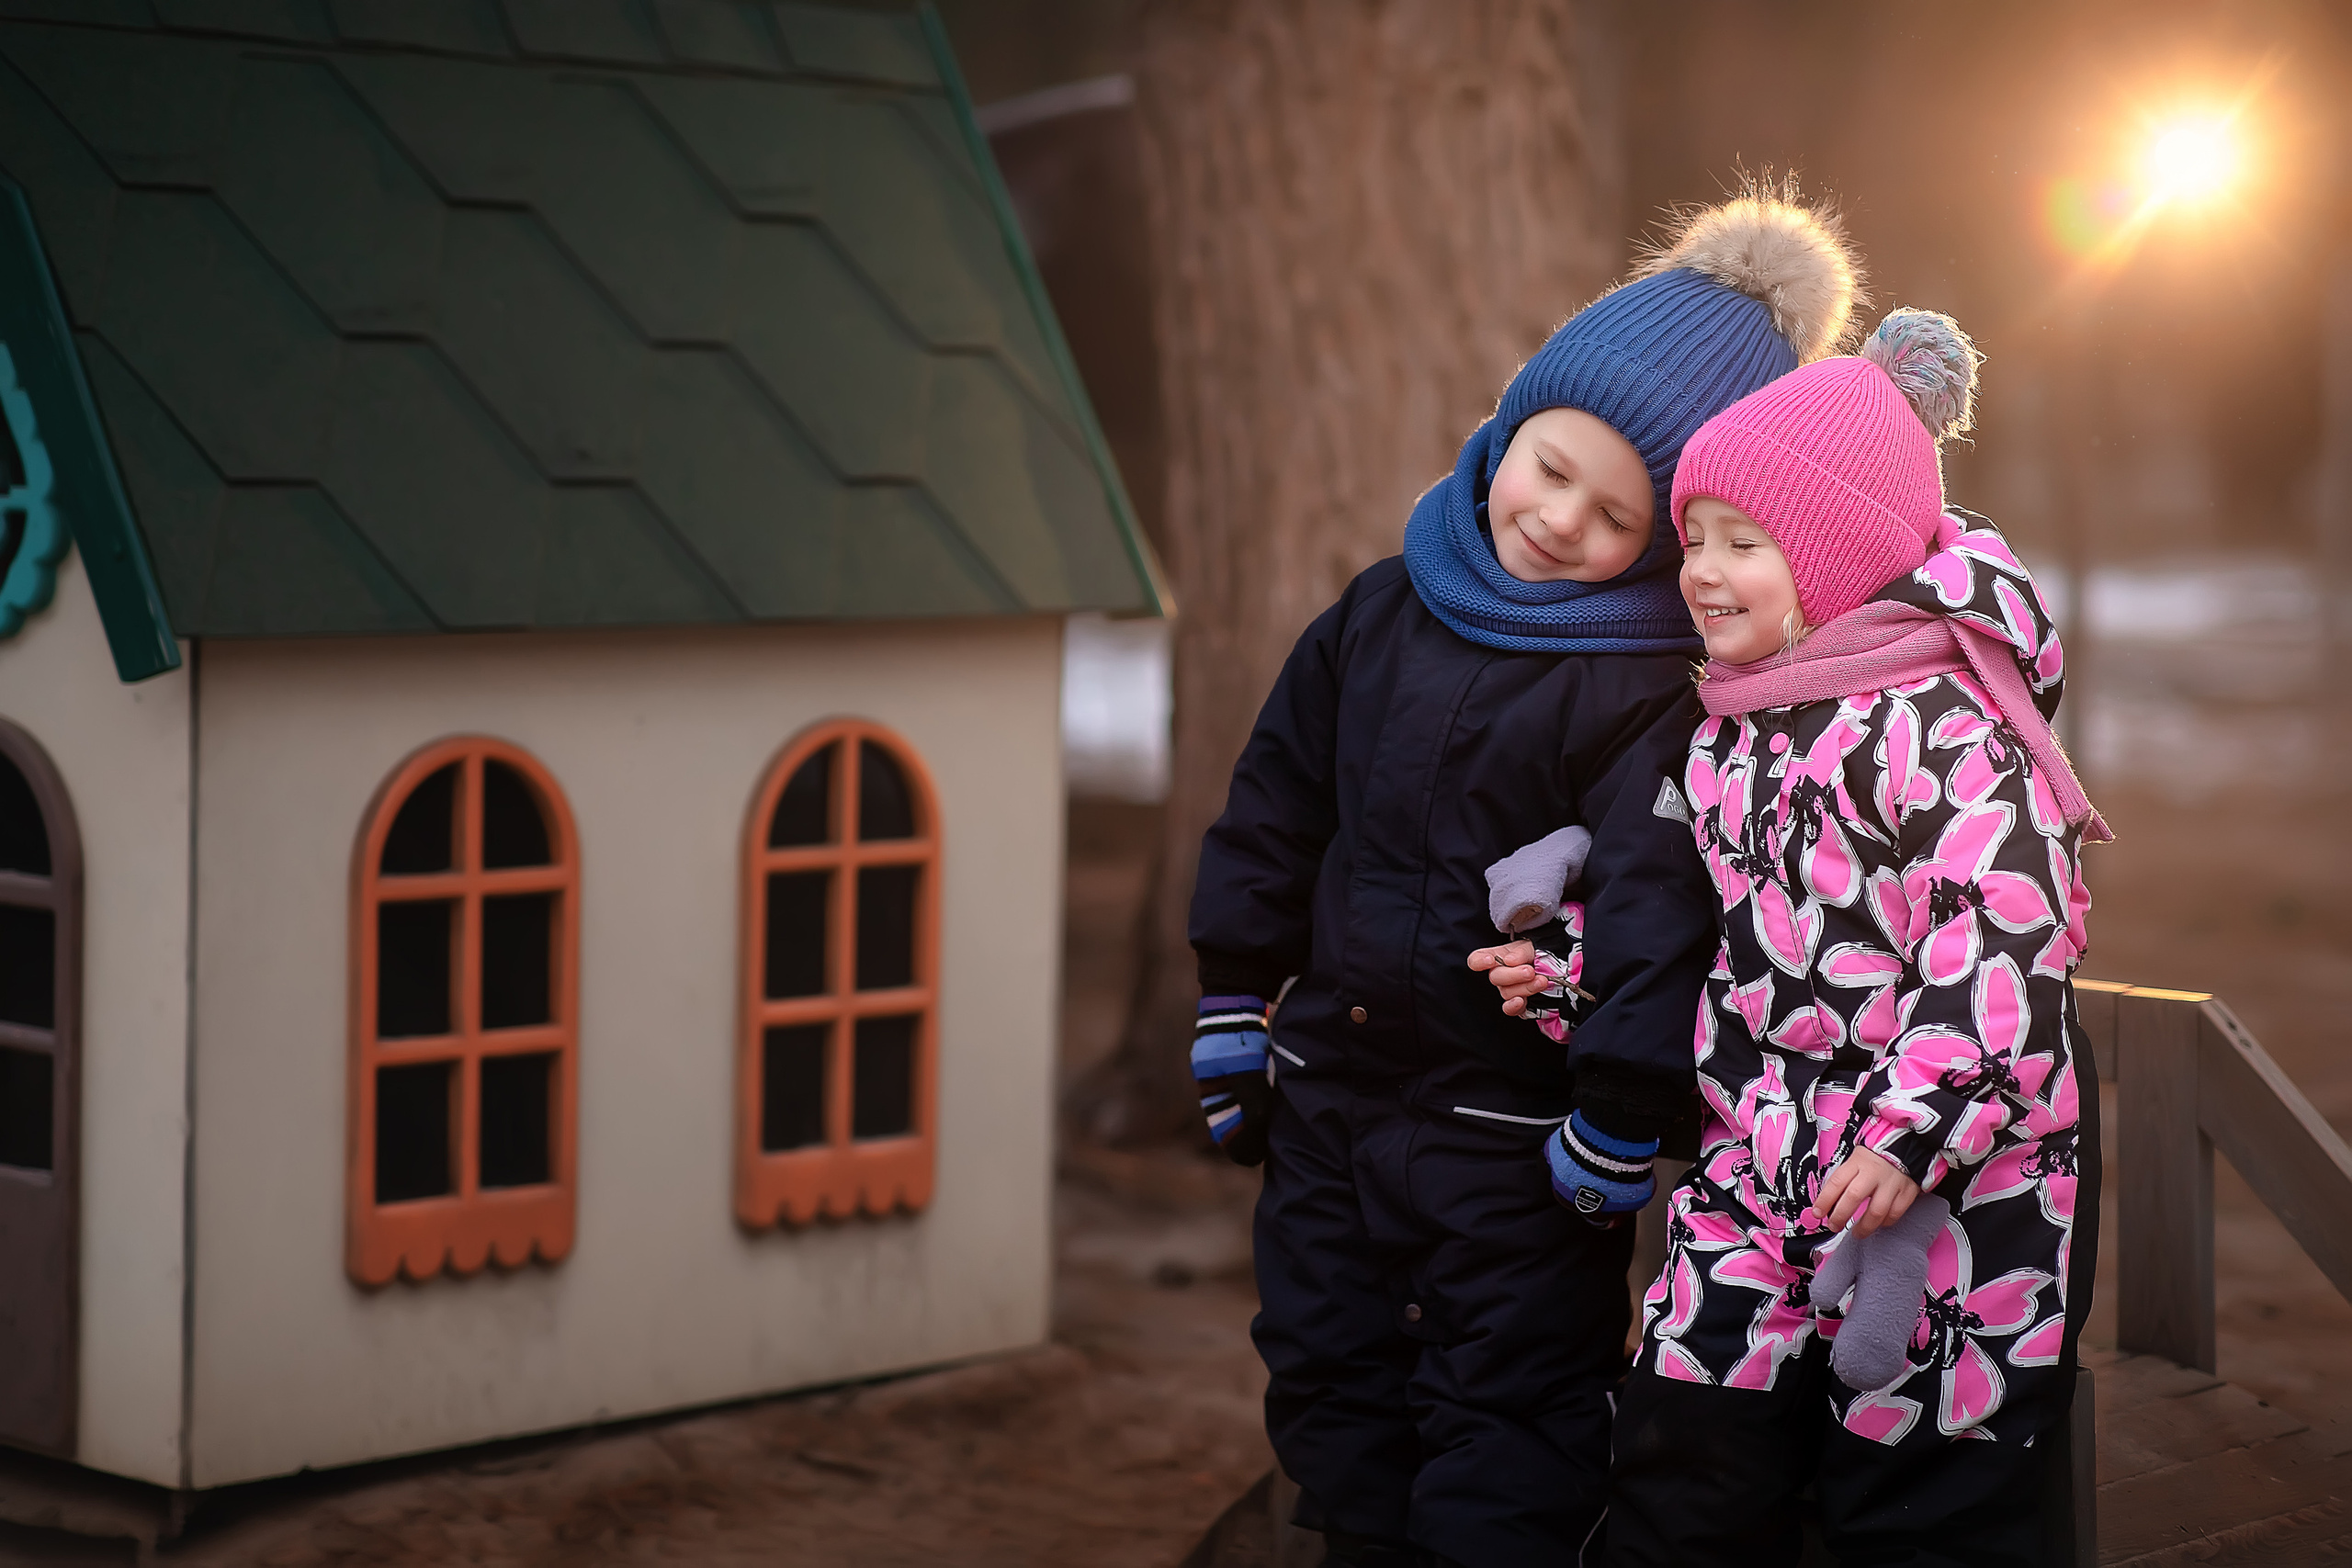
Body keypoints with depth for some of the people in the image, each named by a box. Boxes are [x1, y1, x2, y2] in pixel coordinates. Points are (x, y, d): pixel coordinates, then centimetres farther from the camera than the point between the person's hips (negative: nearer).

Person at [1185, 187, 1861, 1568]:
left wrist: (1622, 1119, -24)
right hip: (1327, 1112, 6)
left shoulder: (1655, 689, -18)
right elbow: (1282, 796, 12)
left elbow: (1661, 897, -23)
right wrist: (1237, 994, 14)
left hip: (1516, 1149, -6)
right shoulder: (1387, 612, 2)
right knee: (1336, 1414, 19)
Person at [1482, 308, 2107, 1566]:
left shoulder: (1938, 721, -15)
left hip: (1948, 1191, -8)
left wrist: (1912, 1134, -28)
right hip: (1757, 1175, 8)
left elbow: (2007, 946, -22)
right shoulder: (1731, 726, 12)